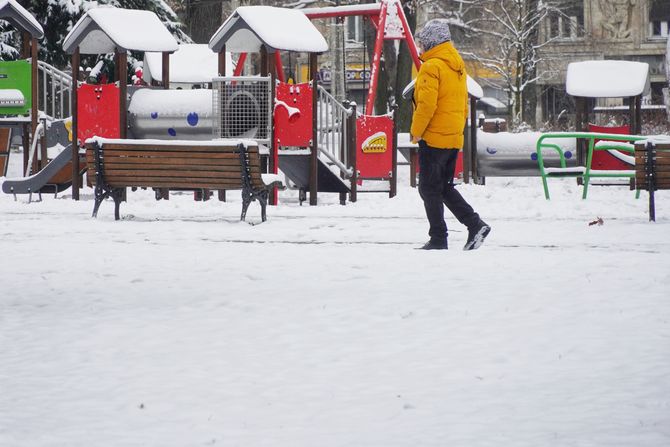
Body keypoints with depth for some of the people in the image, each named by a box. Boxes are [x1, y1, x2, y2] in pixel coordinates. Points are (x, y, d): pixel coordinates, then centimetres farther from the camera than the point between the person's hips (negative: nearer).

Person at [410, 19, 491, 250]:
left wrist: (416, 132, -10)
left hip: (433, 138, -9)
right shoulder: (458, 65, 14)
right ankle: (475, 225, 5)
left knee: (429, 189, 0)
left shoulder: (432, 66, -14)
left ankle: (438, 238, 0)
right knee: (445, 187, 16)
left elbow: (427, 104, -21)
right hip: (454, 139, 9)